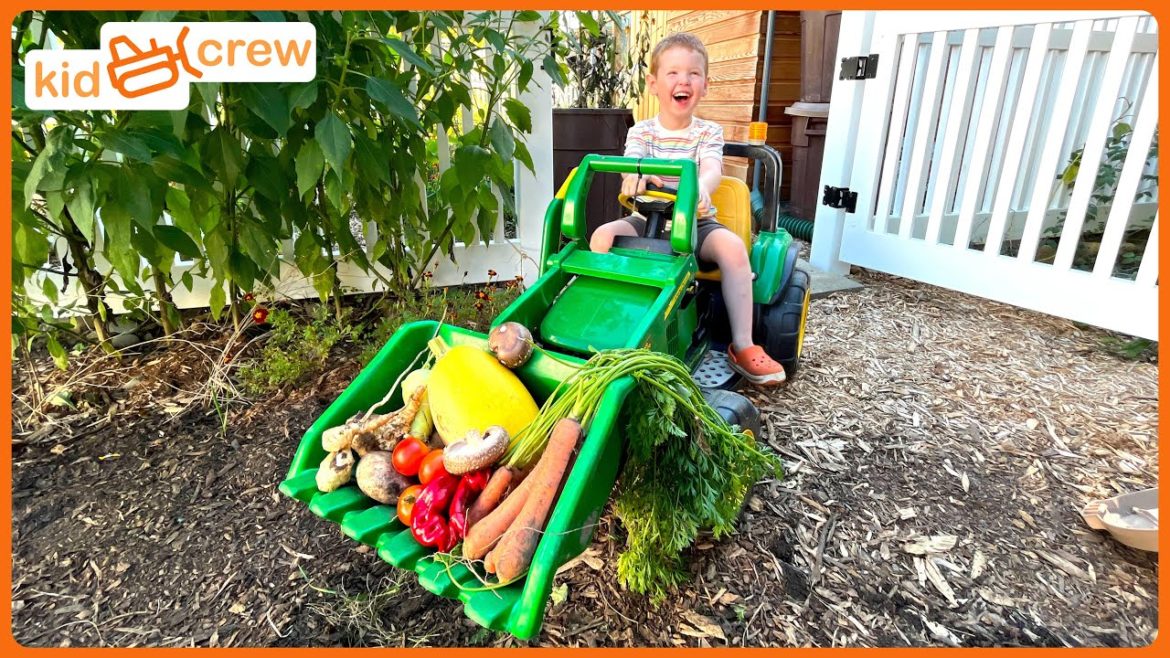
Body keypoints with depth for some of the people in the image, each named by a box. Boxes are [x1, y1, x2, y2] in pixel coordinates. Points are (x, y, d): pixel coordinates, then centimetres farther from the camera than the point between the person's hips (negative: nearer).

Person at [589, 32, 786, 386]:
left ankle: (742, 346, -24)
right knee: (602, 236, -26)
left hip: (695, 223, 0)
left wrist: (701, 186, -43)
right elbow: (632, 161, -16)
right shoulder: (640, 132, 5)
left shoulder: (709, 132, 4)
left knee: (732, 246, -29)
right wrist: (634, 174, -44)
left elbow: (712, 169, -17)